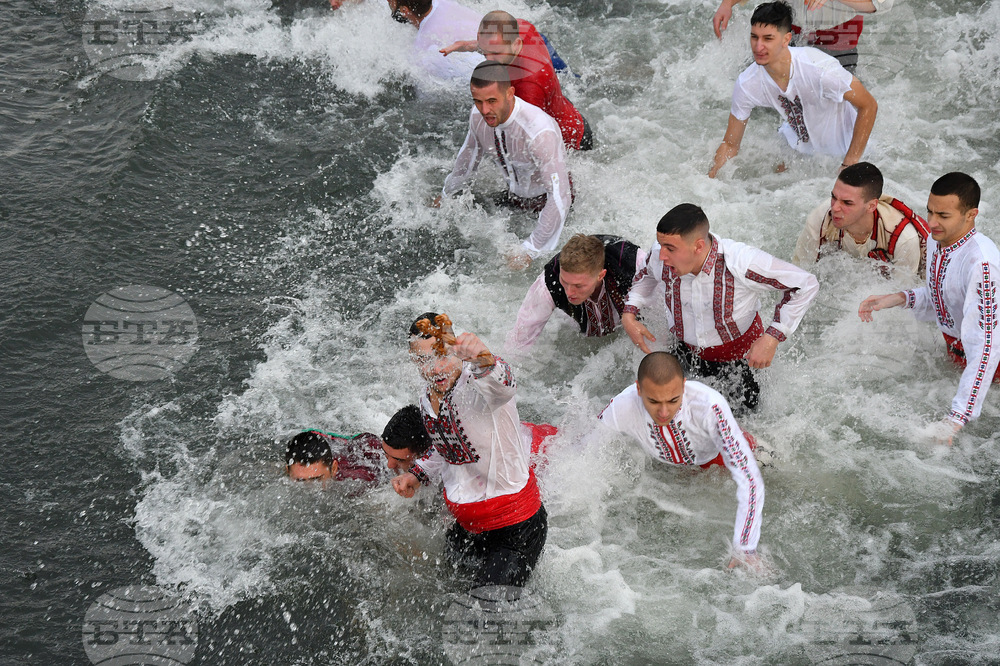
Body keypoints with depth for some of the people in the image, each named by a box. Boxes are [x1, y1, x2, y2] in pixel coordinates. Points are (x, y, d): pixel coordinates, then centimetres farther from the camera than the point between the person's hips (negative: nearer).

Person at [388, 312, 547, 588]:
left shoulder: (476, 386, -27)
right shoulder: (427, 399, -1)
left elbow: (502, 387, -54)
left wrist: (483, 359, -74)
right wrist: (418, 474, 5)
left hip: (515, 529, -8)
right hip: (463, 526, 8)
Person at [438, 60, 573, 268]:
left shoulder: (539, 131, -39)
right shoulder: (478, 116, -16)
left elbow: (560, 197, -40)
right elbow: (469, 154, 9)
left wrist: (530, 251, -40)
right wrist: (445, 195, 24)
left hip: (547, 198, -6)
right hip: (515, 195, 6)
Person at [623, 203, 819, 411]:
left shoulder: (740, 263, -36)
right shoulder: (660, 258, -23)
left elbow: (807, 284, -26)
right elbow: (646, 273, 6)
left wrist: (772, 338, -31)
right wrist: (629, 314, -10)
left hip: (740, 355, -3)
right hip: (686, 352, 3)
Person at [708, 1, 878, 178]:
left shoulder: (820, 68, -38)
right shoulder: (746, 85, -23)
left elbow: (869, 106, -26)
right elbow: (730, 144, -9)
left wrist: (849, 166, -28)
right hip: (798, 145, 4)